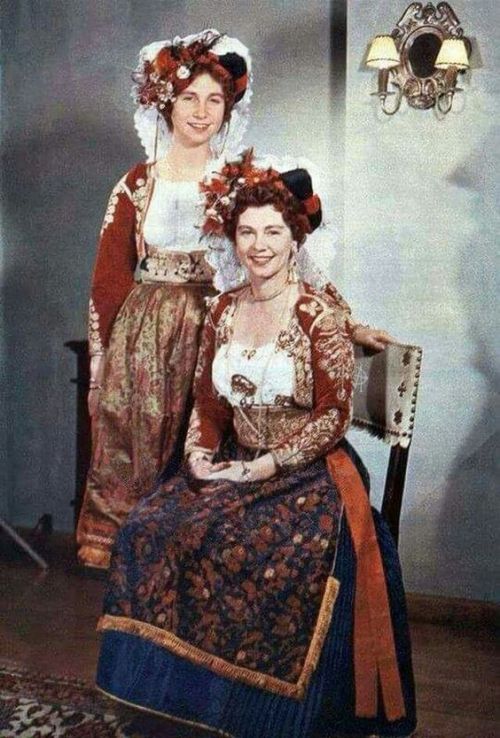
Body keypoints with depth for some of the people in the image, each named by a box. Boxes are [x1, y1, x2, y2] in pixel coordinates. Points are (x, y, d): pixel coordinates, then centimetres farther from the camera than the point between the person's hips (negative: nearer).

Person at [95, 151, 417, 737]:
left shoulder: (318, 315, -10)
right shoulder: (223, 311, 8)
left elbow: (334, 416, -12)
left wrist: (263, 467, -16)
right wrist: (199, 452, -4)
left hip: (310, 474, -5)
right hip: (233, 467, 5)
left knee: (279, 557, -32)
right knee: (148, 531, -15)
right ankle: (178, 680, 3)